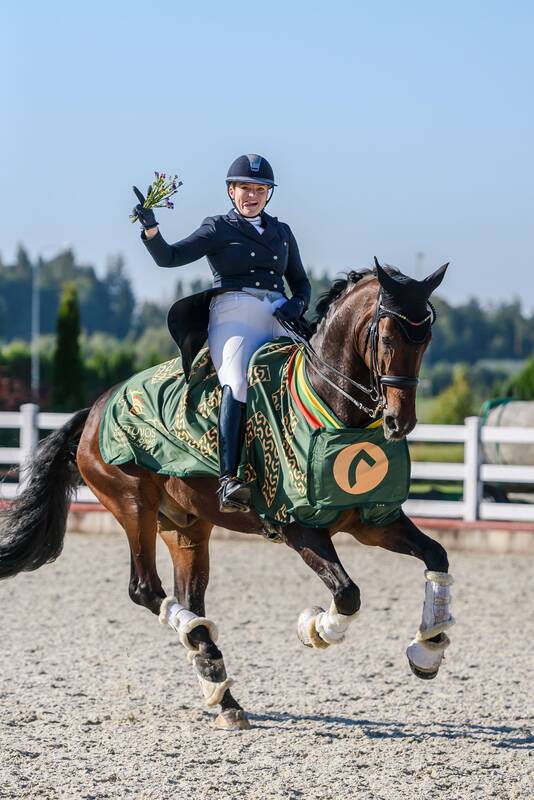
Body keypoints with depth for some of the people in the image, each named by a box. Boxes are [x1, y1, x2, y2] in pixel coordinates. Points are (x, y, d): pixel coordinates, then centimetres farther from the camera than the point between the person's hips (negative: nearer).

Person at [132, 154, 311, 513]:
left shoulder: (281, 232, 25)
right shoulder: (218, 229, 12)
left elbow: (300, 281, 27)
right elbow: (169, 257, 2)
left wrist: (297, 305, 4)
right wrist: (150, 227, -16)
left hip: (278, 319, 5)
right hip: (233, 314, -5)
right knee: (238, 379, -32)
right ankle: (228, 480, -42)